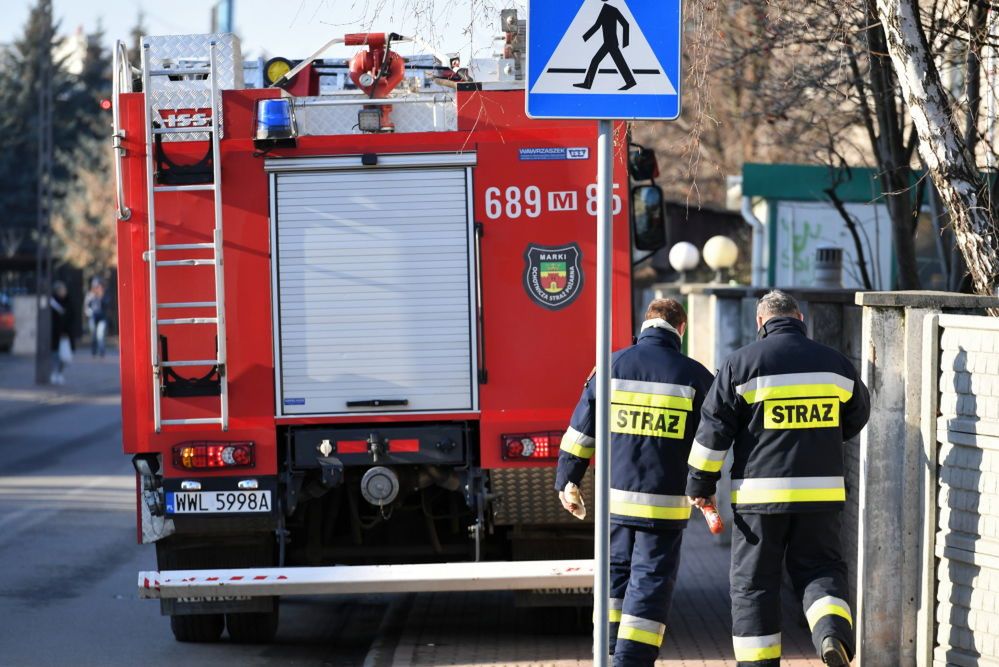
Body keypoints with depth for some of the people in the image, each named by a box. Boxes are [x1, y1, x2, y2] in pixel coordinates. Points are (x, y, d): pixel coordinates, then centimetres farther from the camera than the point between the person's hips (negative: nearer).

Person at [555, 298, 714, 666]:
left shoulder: (611, 367, 3)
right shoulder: (694, 376, -2)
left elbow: (580, 432, 7)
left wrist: (566, 482, 16)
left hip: (615, 497, 3)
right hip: (665, 503, -3)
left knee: (616, 574, 19)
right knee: (651, 581, 2)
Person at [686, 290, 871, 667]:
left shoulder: (742, 364, -3)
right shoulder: (835, 364, 6)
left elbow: (713, 429, -4)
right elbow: (857, 418, 21)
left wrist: (701, 484, 6)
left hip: (759, 494, -2)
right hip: (821, 492, 2)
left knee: (753, 582, 8)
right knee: (819, 568, 11)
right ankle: (832, 630, -17)